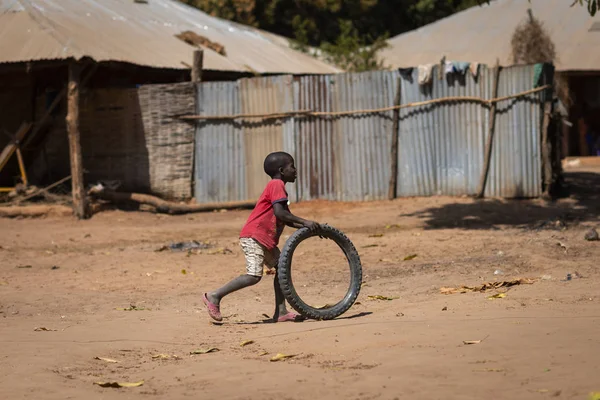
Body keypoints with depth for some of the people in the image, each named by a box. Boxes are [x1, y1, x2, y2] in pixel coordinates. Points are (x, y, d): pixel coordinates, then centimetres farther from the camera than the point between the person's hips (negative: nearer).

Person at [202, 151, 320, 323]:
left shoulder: (277, 186, 22)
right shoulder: (277, 185, -10)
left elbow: (286, 219, 20)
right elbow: (279, 213, -22)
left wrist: (307, 227, 10)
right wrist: (305, 222, -19)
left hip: (266, 239, 11)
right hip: (253, 237, -11)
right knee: (254, 275, -18)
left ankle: (280, 312, 10)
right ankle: (215, 296, -12)